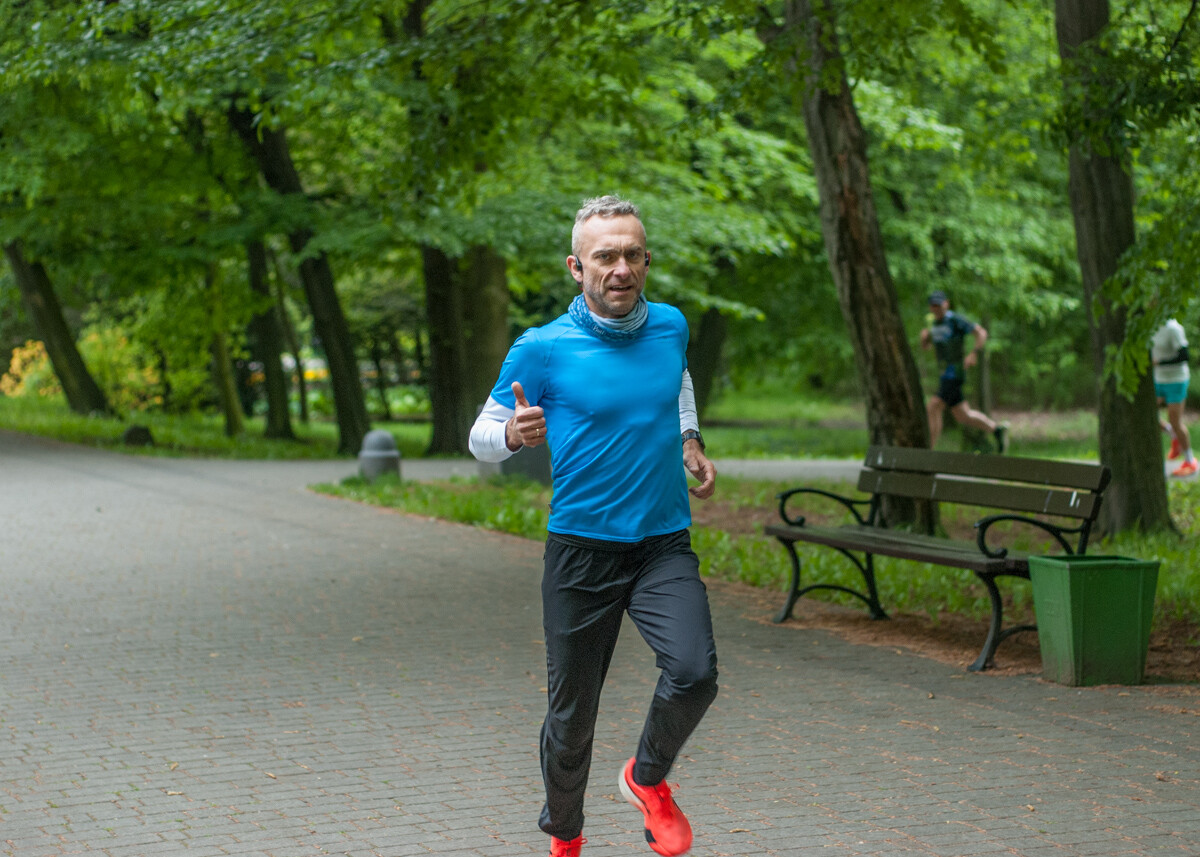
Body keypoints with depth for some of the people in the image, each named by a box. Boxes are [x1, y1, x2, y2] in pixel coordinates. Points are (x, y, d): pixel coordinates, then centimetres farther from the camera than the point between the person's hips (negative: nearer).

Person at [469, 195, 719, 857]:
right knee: (571, 714, 5)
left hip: (665, 546, 2)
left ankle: (649, 779, 7)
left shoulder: (670, 326, 5)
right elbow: (480, 437, -1)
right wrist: (514, 435, -22)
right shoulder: (542, 349, -8)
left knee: (693, 672, -22)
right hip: (581, 550, -2)